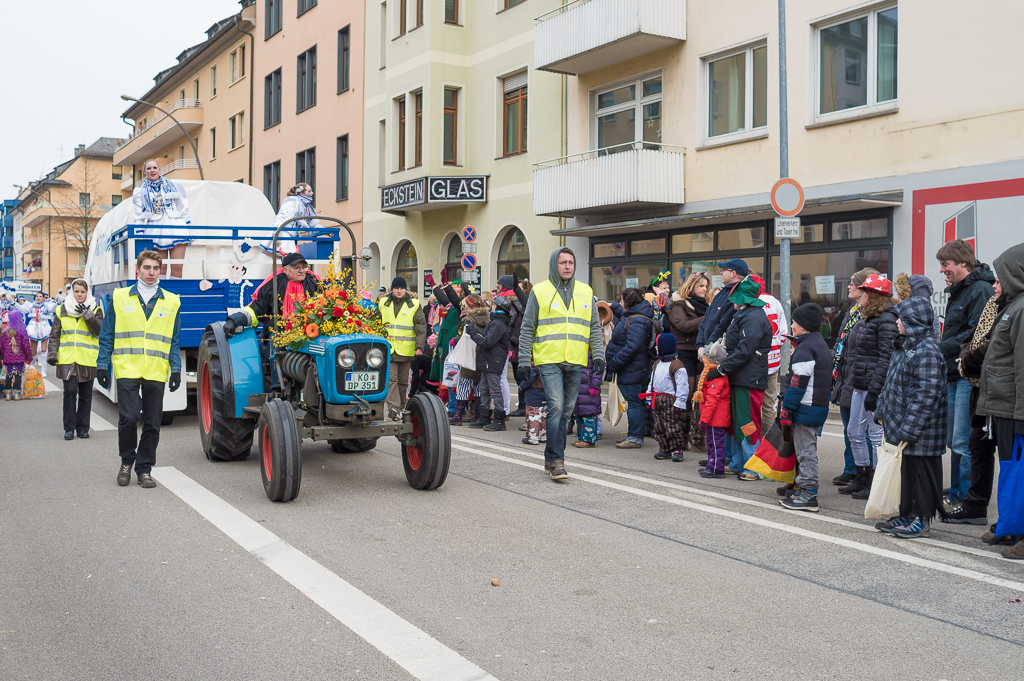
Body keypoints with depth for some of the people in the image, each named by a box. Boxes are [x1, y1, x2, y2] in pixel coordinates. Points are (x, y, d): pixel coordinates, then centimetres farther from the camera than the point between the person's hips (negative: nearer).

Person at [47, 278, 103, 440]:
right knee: (70, 391, -10)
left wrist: (87, 314, -14)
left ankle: (83, 427, 16)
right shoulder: (62, 309, 10)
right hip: (67, 359, 0)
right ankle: (69, 428, -1)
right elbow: (54, 334, 13)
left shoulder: (95, 310, 7)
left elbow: (99, 331, -8)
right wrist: (52, 354, 5)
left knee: (85, 394, 5)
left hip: (87, 359, 0)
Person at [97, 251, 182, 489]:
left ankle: (144, 469, 14)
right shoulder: (119, 298, 8)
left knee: (152, 423, 2)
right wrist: (102, 365, 4)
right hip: (127, 370, -1)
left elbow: (174, 341, 12)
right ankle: (127, 461, 13)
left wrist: (176, 369, 4)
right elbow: (107, 335, 10)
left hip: (156, 372, 1)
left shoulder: (171, 302, 10)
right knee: (128, 417, -10)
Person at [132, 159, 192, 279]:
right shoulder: (140, 192, 14)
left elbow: (184, 208, 14)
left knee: (177, 267, -10)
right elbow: (139, 216, 13)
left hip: (176, 228, 0)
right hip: (156, 231, 0)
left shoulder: (172, 185, 14)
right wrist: (139, 233, 4)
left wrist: (188, 226, 8)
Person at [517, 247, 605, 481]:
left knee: (567, 411, 8)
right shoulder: (539, 292, 2)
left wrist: (598, 355, 2)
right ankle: (556, 461, -10)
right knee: (556, 407, -14)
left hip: (576, 363, 4)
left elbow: (594, 327, 14)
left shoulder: (586, 292, 11)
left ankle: (551, 458, 19)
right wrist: (524, 362, -2)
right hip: (549, 360, -4)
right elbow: (527, 329, 3)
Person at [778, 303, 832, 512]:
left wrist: (787, 408, -17)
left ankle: (808, 495, -3)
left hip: (806, 408, -10)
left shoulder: (805, 348, -16)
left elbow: (798, 383, -21)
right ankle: (804, 491, 23)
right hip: (819, 406, 10)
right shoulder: (821, 344, 15)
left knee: (806, 452, -6)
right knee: (806, 450, 16)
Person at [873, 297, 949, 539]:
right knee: (905, 470, 16)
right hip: (902, 428, 9)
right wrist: (881, 412, 15)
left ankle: (922, 520, 12)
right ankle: (907, 515, 27)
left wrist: (908, 429, -23)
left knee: (921, 470, 2)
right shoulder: (903, 347, 12)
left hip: (921, 432, -9)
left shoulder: (927, 351, -19)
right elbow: (890, 383, 21)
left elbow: (927, 394, -23)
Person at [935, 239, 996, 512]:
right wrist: (941, 351, 8)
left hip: (969, 376, -10)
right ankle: (956, 495, 22)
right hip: (954, 375, 10)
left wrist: (940, 349, -18)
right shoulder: (957, 291, 19)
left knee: (964, 443, -8)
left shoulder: (980, 290, -12)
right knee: (954, 441, 14)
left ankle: (965, 500, -1)